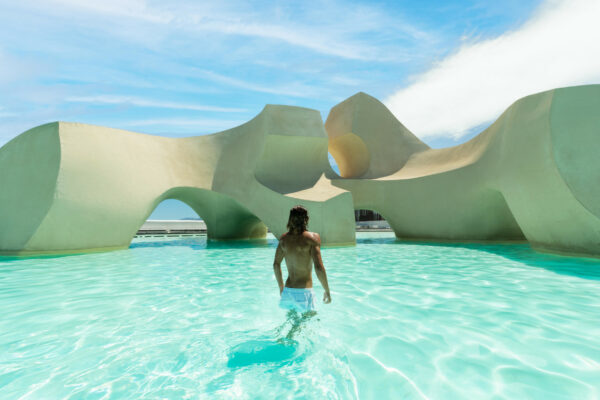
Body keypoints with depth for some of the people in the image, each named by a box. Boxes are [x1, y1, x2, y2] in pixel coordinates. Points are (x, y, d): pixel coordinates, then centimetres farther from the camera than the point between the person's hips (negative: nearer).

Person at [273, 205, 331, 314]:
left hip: (287, 290, 5)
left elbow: (276, 265, 11)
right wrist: (327, 291, -4)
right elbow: (318, 268, -17)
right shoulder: (313, 237, -11)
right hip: (304, 292, -5)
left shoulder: (284, 238, 3)